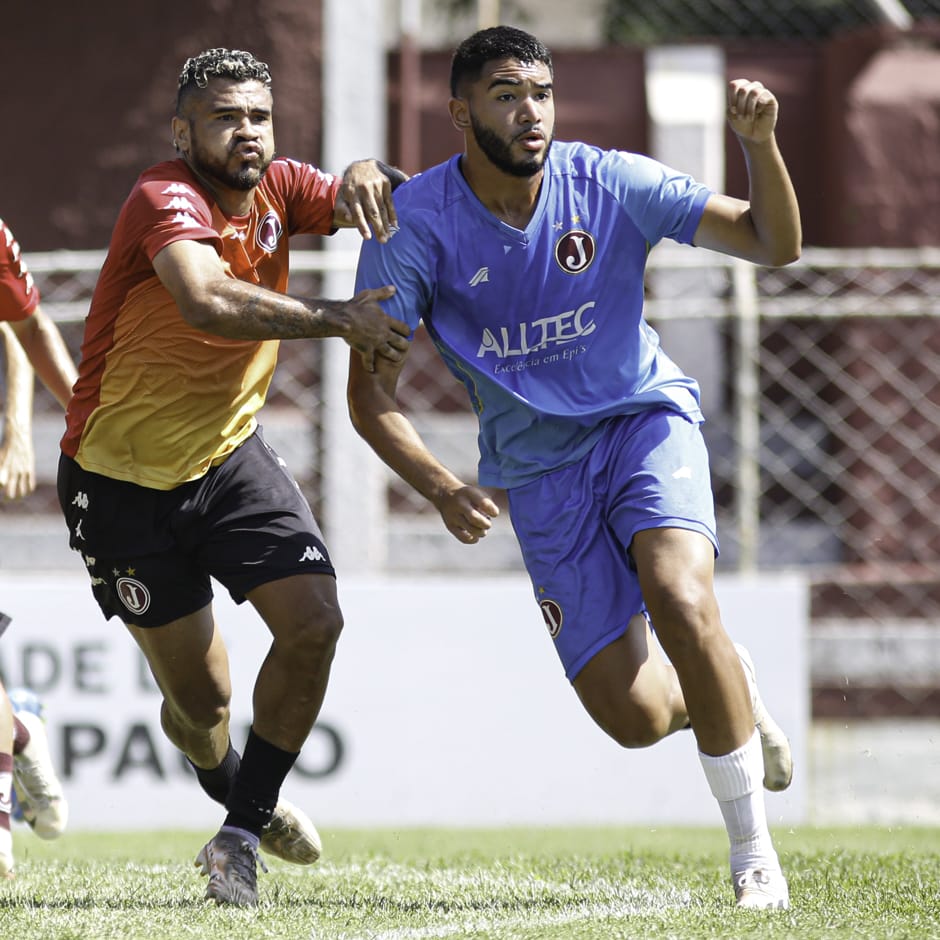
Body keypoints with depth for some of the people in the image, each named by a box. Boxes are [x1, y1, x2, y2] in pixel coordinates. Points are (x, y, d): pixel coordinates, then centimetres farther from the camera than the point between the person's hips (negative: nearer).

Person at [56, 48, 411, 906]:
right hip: (123, 479, -6)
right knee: (199, 697, 2)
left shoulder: (275, 189, -2)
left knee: (315, 621, -13)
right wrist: (337, 318, -43)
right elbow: (208, 302, -43)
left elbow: (377, 210, -10)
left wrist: (366, 178, -33)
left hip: (230, 456, 6)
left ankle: (241, 832, 4)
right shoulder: (166, 199, -24)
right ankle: (236, 795, 38)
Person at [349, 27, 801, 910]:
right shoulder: (415, 223, -15)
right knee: (635, 719, -7)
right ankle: (723, 688, 33)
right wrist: (442, 489, -30)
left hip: (644, 416, -1)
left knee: (681, 604, -30)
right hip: (538, 465, 1)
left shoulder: (608, 183, -14)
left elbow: (773, 243, -11)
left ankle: (753, 853, -14)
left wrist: (759, 143, -30)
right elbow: (370, 391, -14)